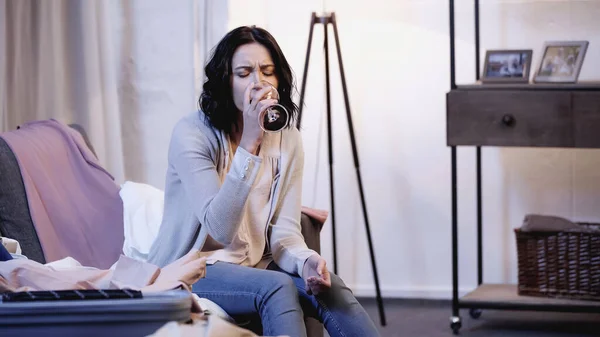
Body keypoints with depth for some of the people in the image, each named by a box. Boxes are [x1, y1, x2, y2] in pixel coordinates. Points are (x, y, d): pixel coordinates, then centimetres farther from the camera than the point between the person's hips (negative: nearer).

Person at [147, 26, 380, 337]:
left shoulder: (287, 139, 2)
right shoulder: (191, 134, -14)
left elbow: (283, 229, -1)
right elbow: (220, 229, -24)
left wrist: (305, 260, -25)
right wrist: (249, 144, -31)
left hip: (254, 265, 5)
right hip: (191, 271, -5)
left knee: (330, 287, -24)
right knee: (277, 286, -32)